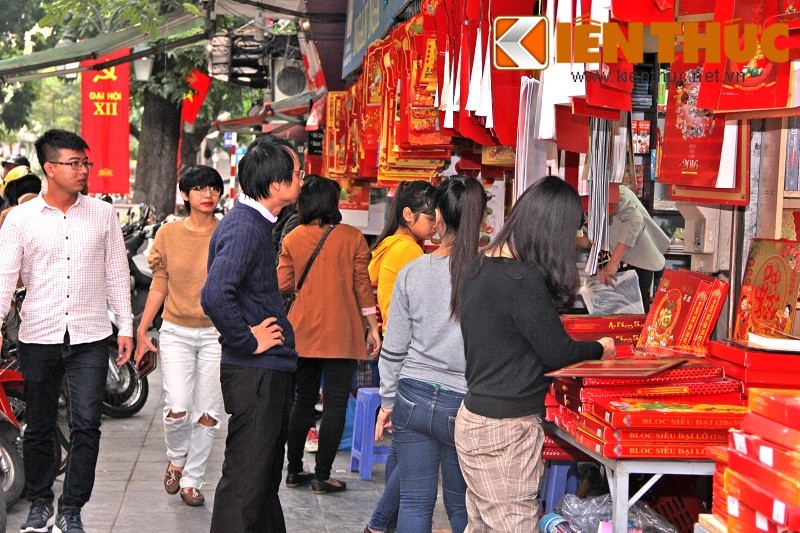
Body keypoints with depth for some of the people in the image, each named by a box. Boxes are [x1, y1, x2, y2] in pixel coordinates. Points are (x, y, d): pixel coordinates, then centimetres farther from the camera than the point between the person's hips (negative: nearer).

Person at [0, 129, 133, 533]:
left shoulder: (103, 215, 5)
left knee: (87, 425, -6)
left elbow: (117, 274, 9)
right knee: (39, 427, 11)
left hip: (90, 337, 0)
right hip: (38, 336, 0)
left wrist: (126, 327, 6)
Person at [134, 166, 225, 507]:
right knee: (177, 410, -12)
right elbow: (159, 286, 8)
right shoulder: (168, 233, 3)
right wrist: (141, 332, 7)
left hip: (217, 332, 0)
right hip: (176, 331, 0)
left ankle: (191, 480, 19)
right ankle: (176, 459, 19)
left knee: (207, 414, 2)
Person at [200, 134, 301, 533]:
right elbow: (214, 296, -33)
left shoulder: (255, 222, 12)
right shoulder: (244, 228, -20)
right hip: (254, 374, -10)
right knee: (245, 480, -5)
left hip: (270, 370, 10)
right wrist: (248, 342, -20)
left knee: (266, 474, 20)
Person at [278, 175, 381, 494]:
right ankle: (322, 476, 0)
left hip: (303, 332, 3)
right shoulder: (352, 238, -4)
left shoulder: (293, 239, 2)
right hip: (341, 333, -3)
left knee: (303, 400, 14)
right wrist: (373, 328, 2)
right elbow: (362, 287, -4)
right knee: (335, 402, 1)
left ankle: (294, 471, 20)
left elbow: (283, 285, 3)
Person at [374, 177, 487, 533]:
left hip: (413, 397, 1)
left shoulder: (412, 272, -3)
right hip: (463, 404, -1)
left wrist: (388, 401, 14)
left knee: (414, 501, 9)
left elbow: (393, 349, 2)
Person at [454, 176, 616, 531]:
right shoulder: (524, 280, -20)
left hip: (474, 417, 9)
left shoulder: (480, 268, 7)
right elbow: (557, 353, -12)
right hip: (505, 430, -9)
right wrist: (600, 349, 7)